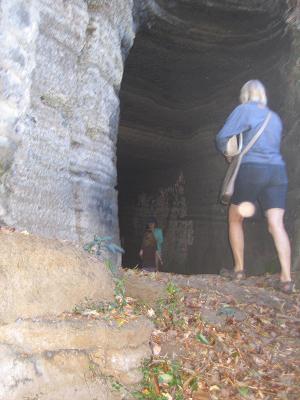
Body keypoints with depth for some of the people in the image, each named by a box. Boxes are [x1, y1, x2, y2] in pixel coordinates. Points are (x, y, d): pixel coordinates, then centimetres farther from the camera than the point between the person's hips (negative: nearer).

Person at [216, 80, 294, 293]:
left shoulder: (244, 110, 1)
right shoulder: (275, 117, 20)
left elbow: (222, 137, -5)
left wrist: (228, 153, 14)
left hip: (251, 170, -5)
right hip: (278, 171, 5)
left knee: (235, 219, 13)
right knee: (277, 224, -4)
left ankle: (239, 269, 14)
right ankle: (287, 278, -15)